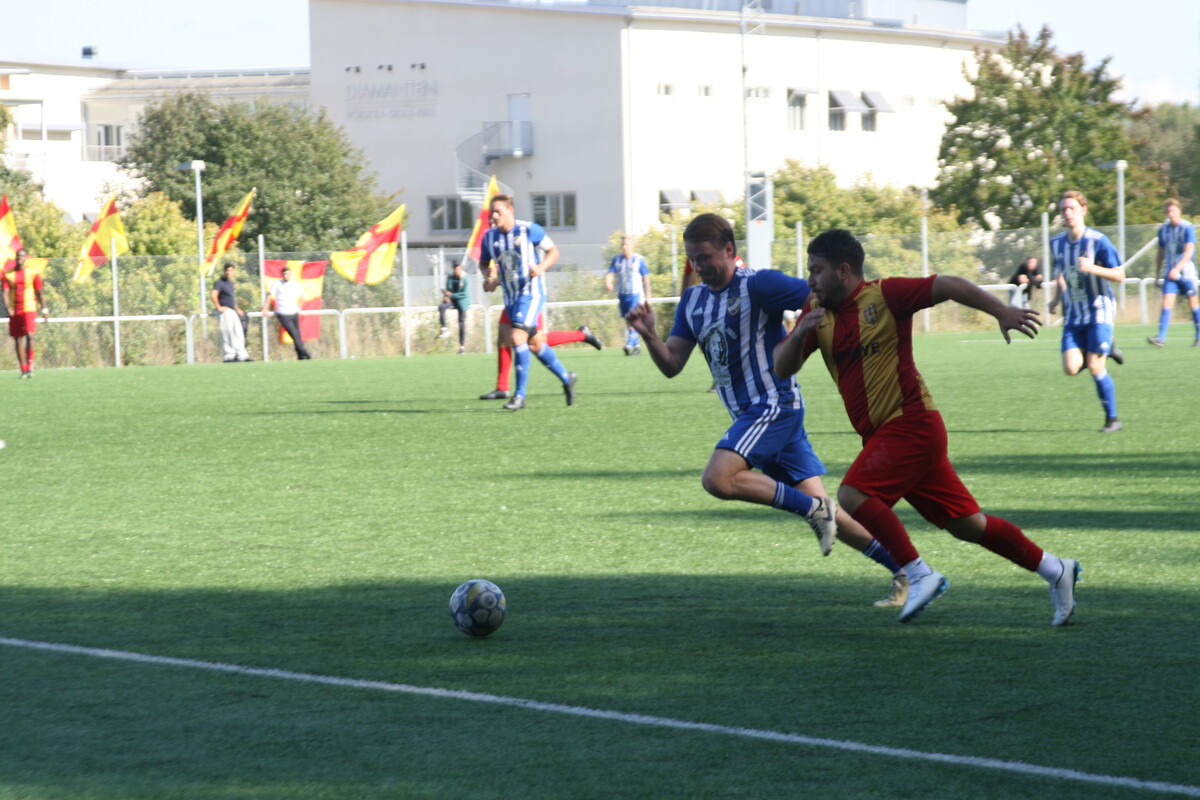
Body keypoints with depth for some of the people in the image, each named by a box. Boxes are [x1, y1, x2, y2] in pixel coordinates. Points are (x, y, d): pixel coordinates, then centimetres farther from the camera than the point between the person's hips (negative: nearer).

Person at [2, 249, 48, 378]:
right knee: (18, 341, 4)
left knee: (29, 335, -21)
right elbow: (6, 293, -1)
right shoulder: (8, 275, 7)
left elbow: (39, 293, 10)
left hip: (29, 309, -2)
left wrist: (44, 310, 7)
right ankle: (23, 370, 12)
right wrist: (9, 308, -17)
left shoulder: (33, 274, 5)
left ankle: (30, 366, -15)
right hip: (15, 312, 2)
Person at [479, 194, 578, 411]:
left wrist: (540, 268, -18)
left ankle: (520, 394, -14)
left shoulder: (529, 230, -9)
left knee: (517, 338, -20)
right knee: (535, 344, 11)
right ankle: (566, 378, 31)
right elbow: (483, 263, 17)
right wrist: (489, 274, -6)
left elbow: (553, 251, 0)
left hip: (531, 293, -6)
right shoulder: (489, 237, 4)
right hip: (511, 296, 6)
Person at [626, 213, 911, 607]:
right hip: (750, 414, 8)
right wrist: (649, 335, -10)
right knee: (820, 510, 6)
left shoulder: (758, 286, -11)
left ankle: (814, 510, -13)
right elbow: (671, 365, 7)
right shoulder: (693, 301, 12)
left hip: (774, 406, -8)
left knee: (718, 480, -24)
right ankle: (905, 571, 12)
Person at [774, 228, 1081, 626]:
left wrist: (1002, 311, -22)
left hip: (911, 424, -7)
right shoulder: (817, 312, 10)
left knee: (853, 495, -21)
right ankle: (1055, 570, 16)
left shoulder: (885, 295, -8)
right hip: (882, 435, 7)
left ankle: (919, 575, -14)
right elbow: (782, 367, 6)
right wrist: (799, 334, -14)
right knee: (966, 524, 7)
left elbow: (948, 286, -11)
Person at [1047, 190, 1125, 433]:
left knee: (1095, 367, -12)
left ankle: (1112, 419, 3)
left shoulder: (1098, 241, -12)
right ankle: (1105, 349, 23)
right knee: (1071, 367, -10)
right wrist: (1058, 298, 9)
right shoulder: (1057, 243, 5)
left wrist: (1092, 268, -27)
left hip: (1099, 311, -5)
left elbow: (1120, 275, -12)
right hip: (1074, 315, 5)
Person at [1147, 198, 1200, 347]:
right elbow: (1161, 253, 18)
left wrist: (1177, 268, -27)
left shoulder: (1187, 228, -8)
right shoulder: (1163, 229, 9)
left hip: (1186, 271, -4)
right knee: (1167, 303, -9)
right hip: (1170, 273, 4)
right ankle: (1161, 338, -16)